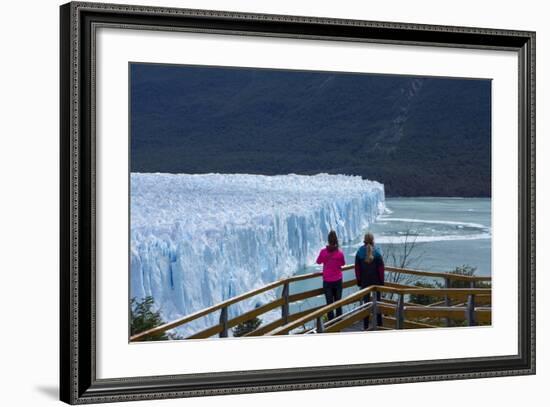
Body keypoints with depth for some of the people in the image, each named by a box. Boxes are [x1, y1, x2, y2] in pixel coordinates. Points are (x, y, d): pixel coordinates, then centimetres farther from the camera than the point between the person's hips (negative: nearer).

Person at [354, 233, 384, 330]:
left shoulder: (359, 252, -8)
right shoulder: (377, 252, -11)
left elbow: (357, 268, -4)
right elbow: (381, 268, -9)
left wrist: (358, 281, 6)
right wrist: (382, 281, 1)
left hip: (364, 281, 1)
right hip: (376, 281, -1)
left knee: (366, 302, 9)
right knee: (377, 302, 12)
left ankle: (366, 326, 10)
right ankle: (379, 324, 16)